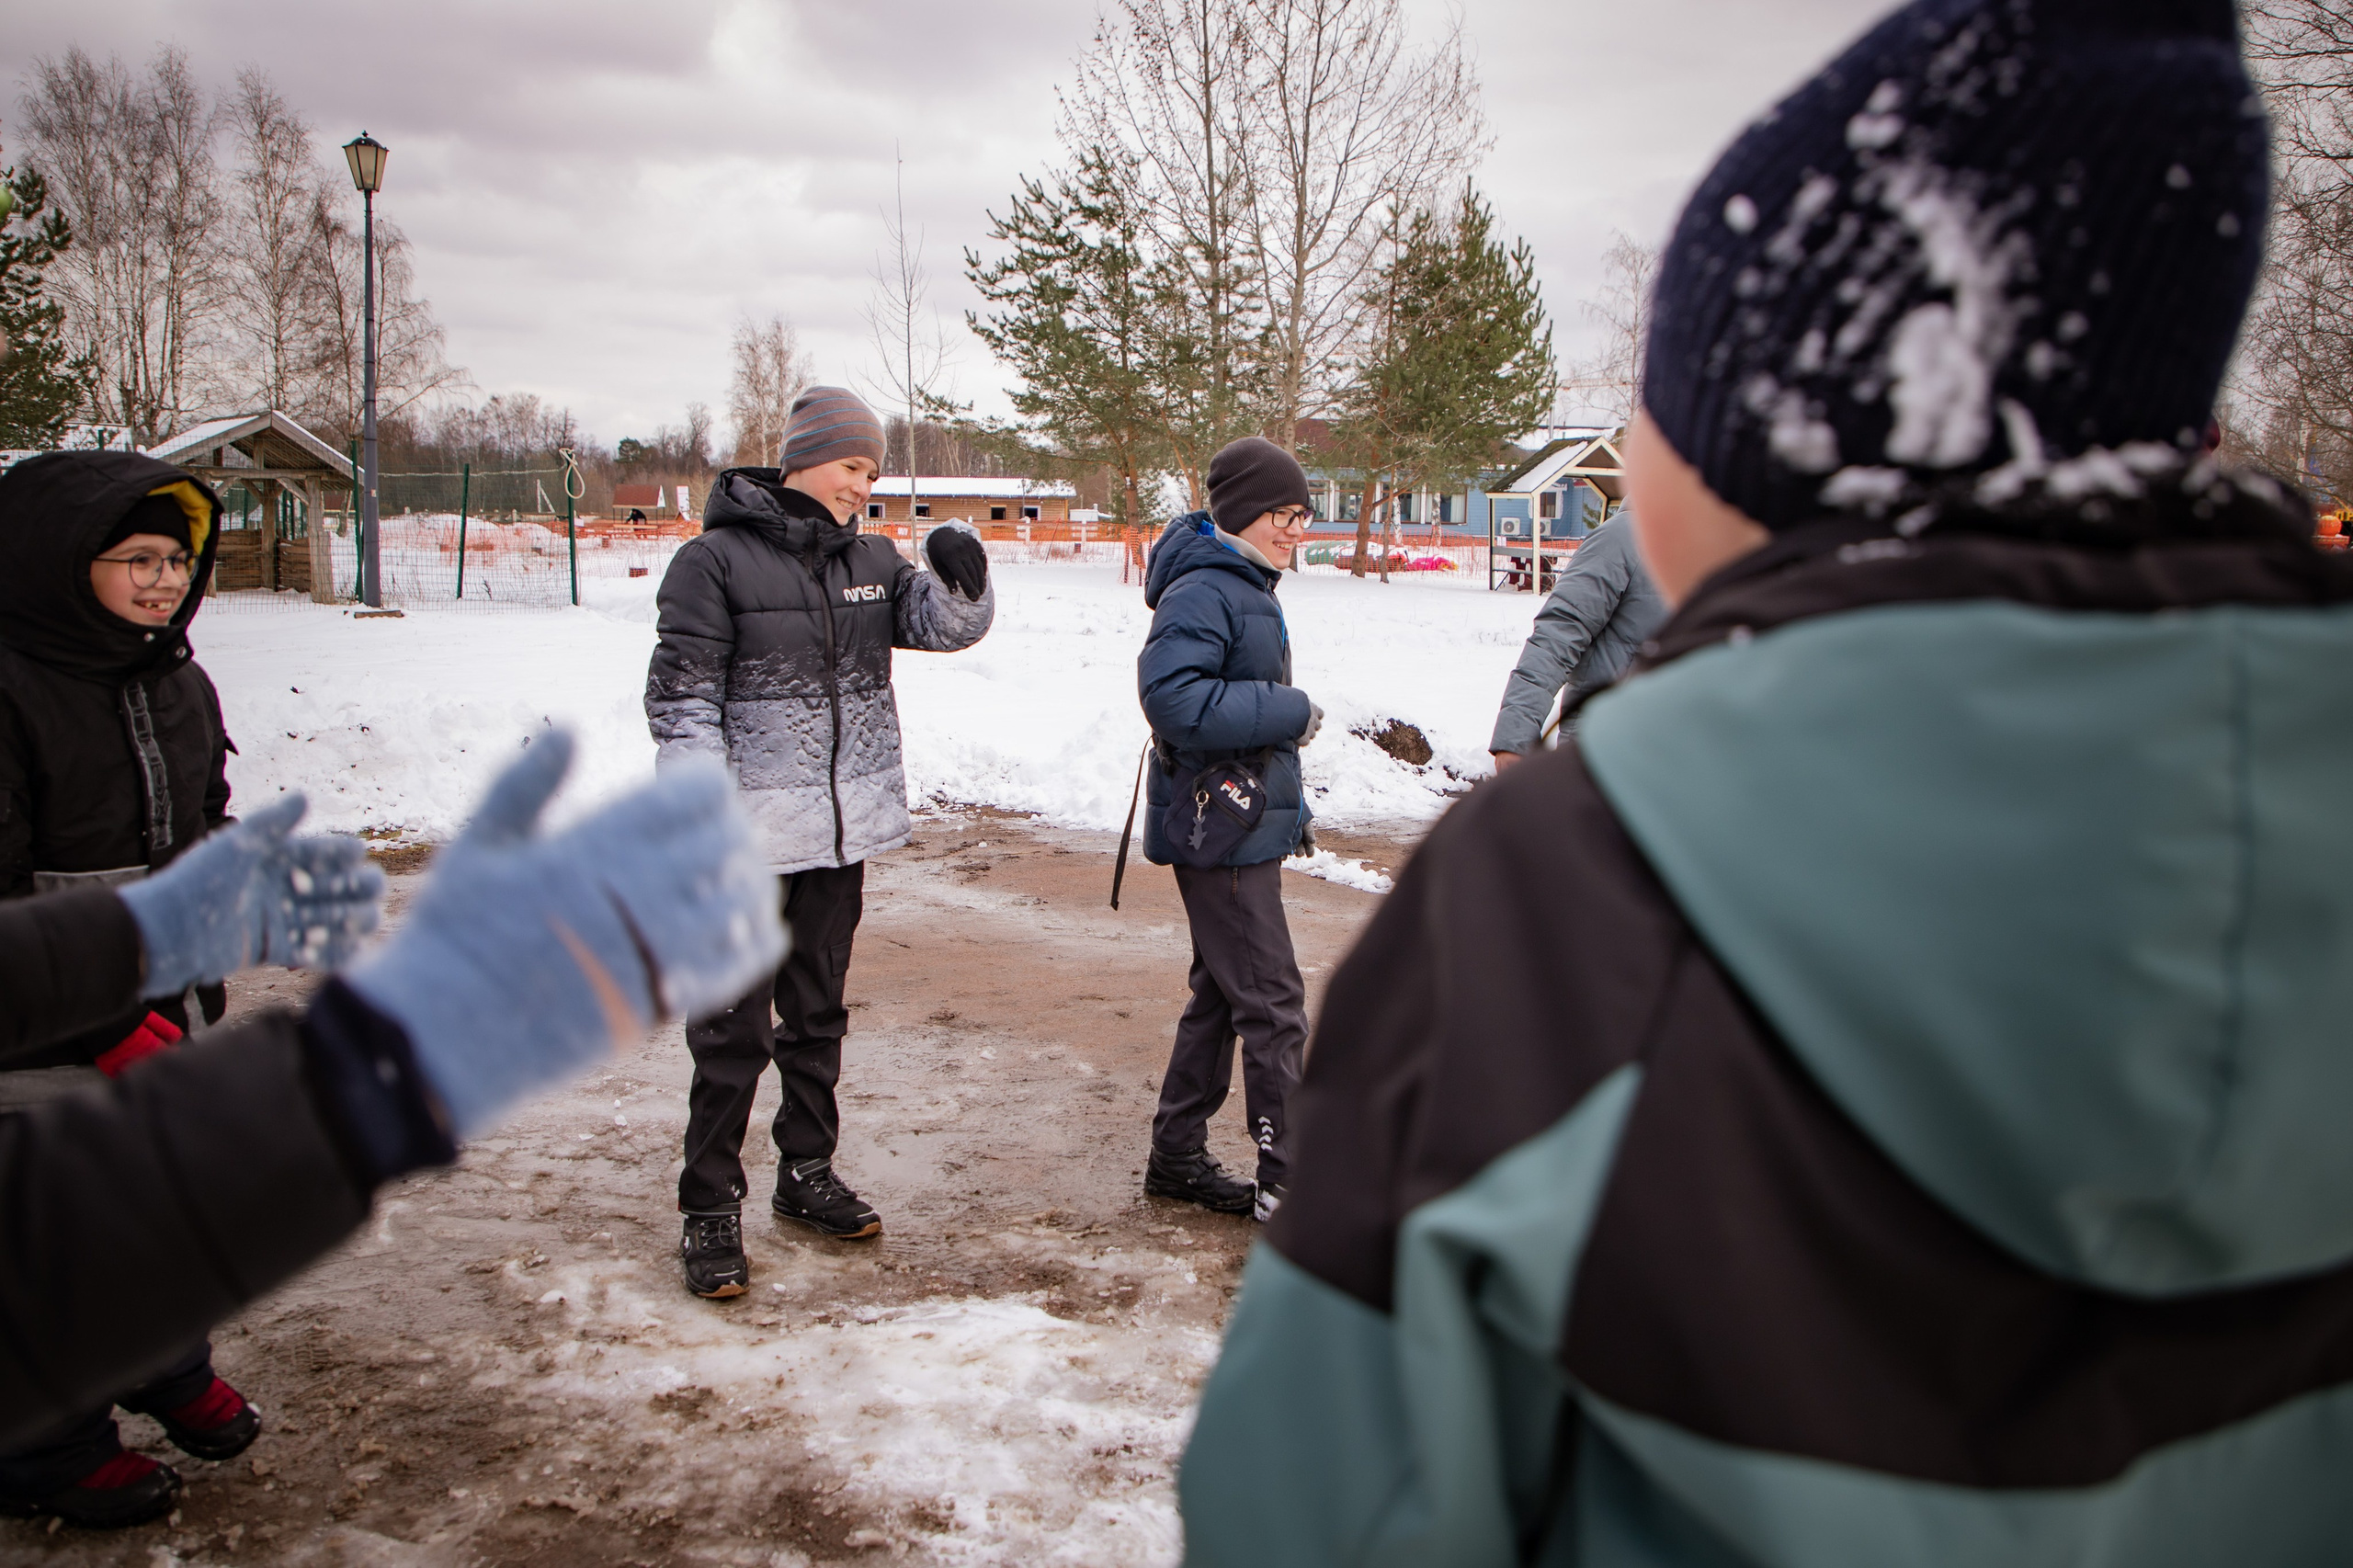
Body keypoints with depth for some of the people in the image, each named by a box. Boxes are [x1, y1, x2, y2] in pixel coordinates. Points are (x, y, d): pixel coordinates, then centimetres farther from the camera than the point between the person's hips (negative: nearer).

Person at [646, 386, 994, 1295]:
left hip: (842, 833, 6)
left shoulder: (868, 560, 10)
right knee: (733, 1029, -2)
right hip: (752, 839, -6)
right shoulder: (716, 560, -8)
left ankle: (807, 1175, 31)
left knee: (818, 1014, 17)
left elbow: (947, 624, 7)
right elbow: (680, 698, -9)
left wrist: (961, 581, -17)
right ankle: (709, 1210, 9)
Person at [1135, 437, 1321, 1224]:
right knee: (1272, 1000, -5)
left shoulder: (1247, 586, 14)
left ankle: (1177, 1157, 27)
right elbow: (1172, 696, -29)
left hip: (1249, 821, 10)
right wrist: (1290, 713, -22)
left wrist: (1288, 803, 20)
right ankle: (1288, 1179, 4)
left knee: (1223, 994, 16)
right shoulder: (1203, 590, -17)